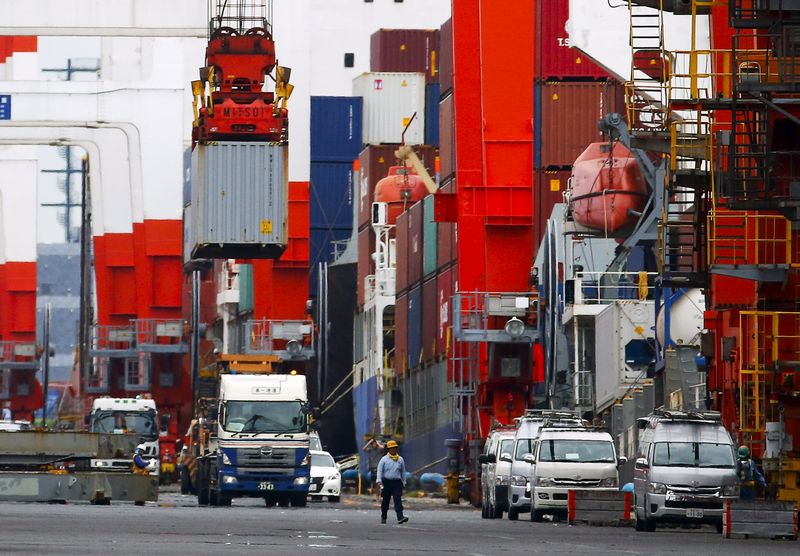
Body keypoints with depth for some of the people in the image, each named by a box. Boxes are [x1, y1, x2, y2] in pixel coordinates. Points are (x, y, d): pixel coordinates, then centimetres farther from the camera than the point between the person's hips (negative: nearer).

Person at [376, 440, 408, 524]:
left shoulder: (400, 459, 11)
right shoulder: (384, 459, 2)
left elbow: (403, 472, 18)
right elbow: (380, 471, -2)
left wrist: (404, 482, 17)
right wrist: (379, 482, -13)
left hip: (397, 482, 1)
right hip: (386, 482, -1)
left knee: (398, 500, -12)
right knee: (385, 501, 7)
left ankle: (400, 517, -22)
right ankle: (383, 517, 21)